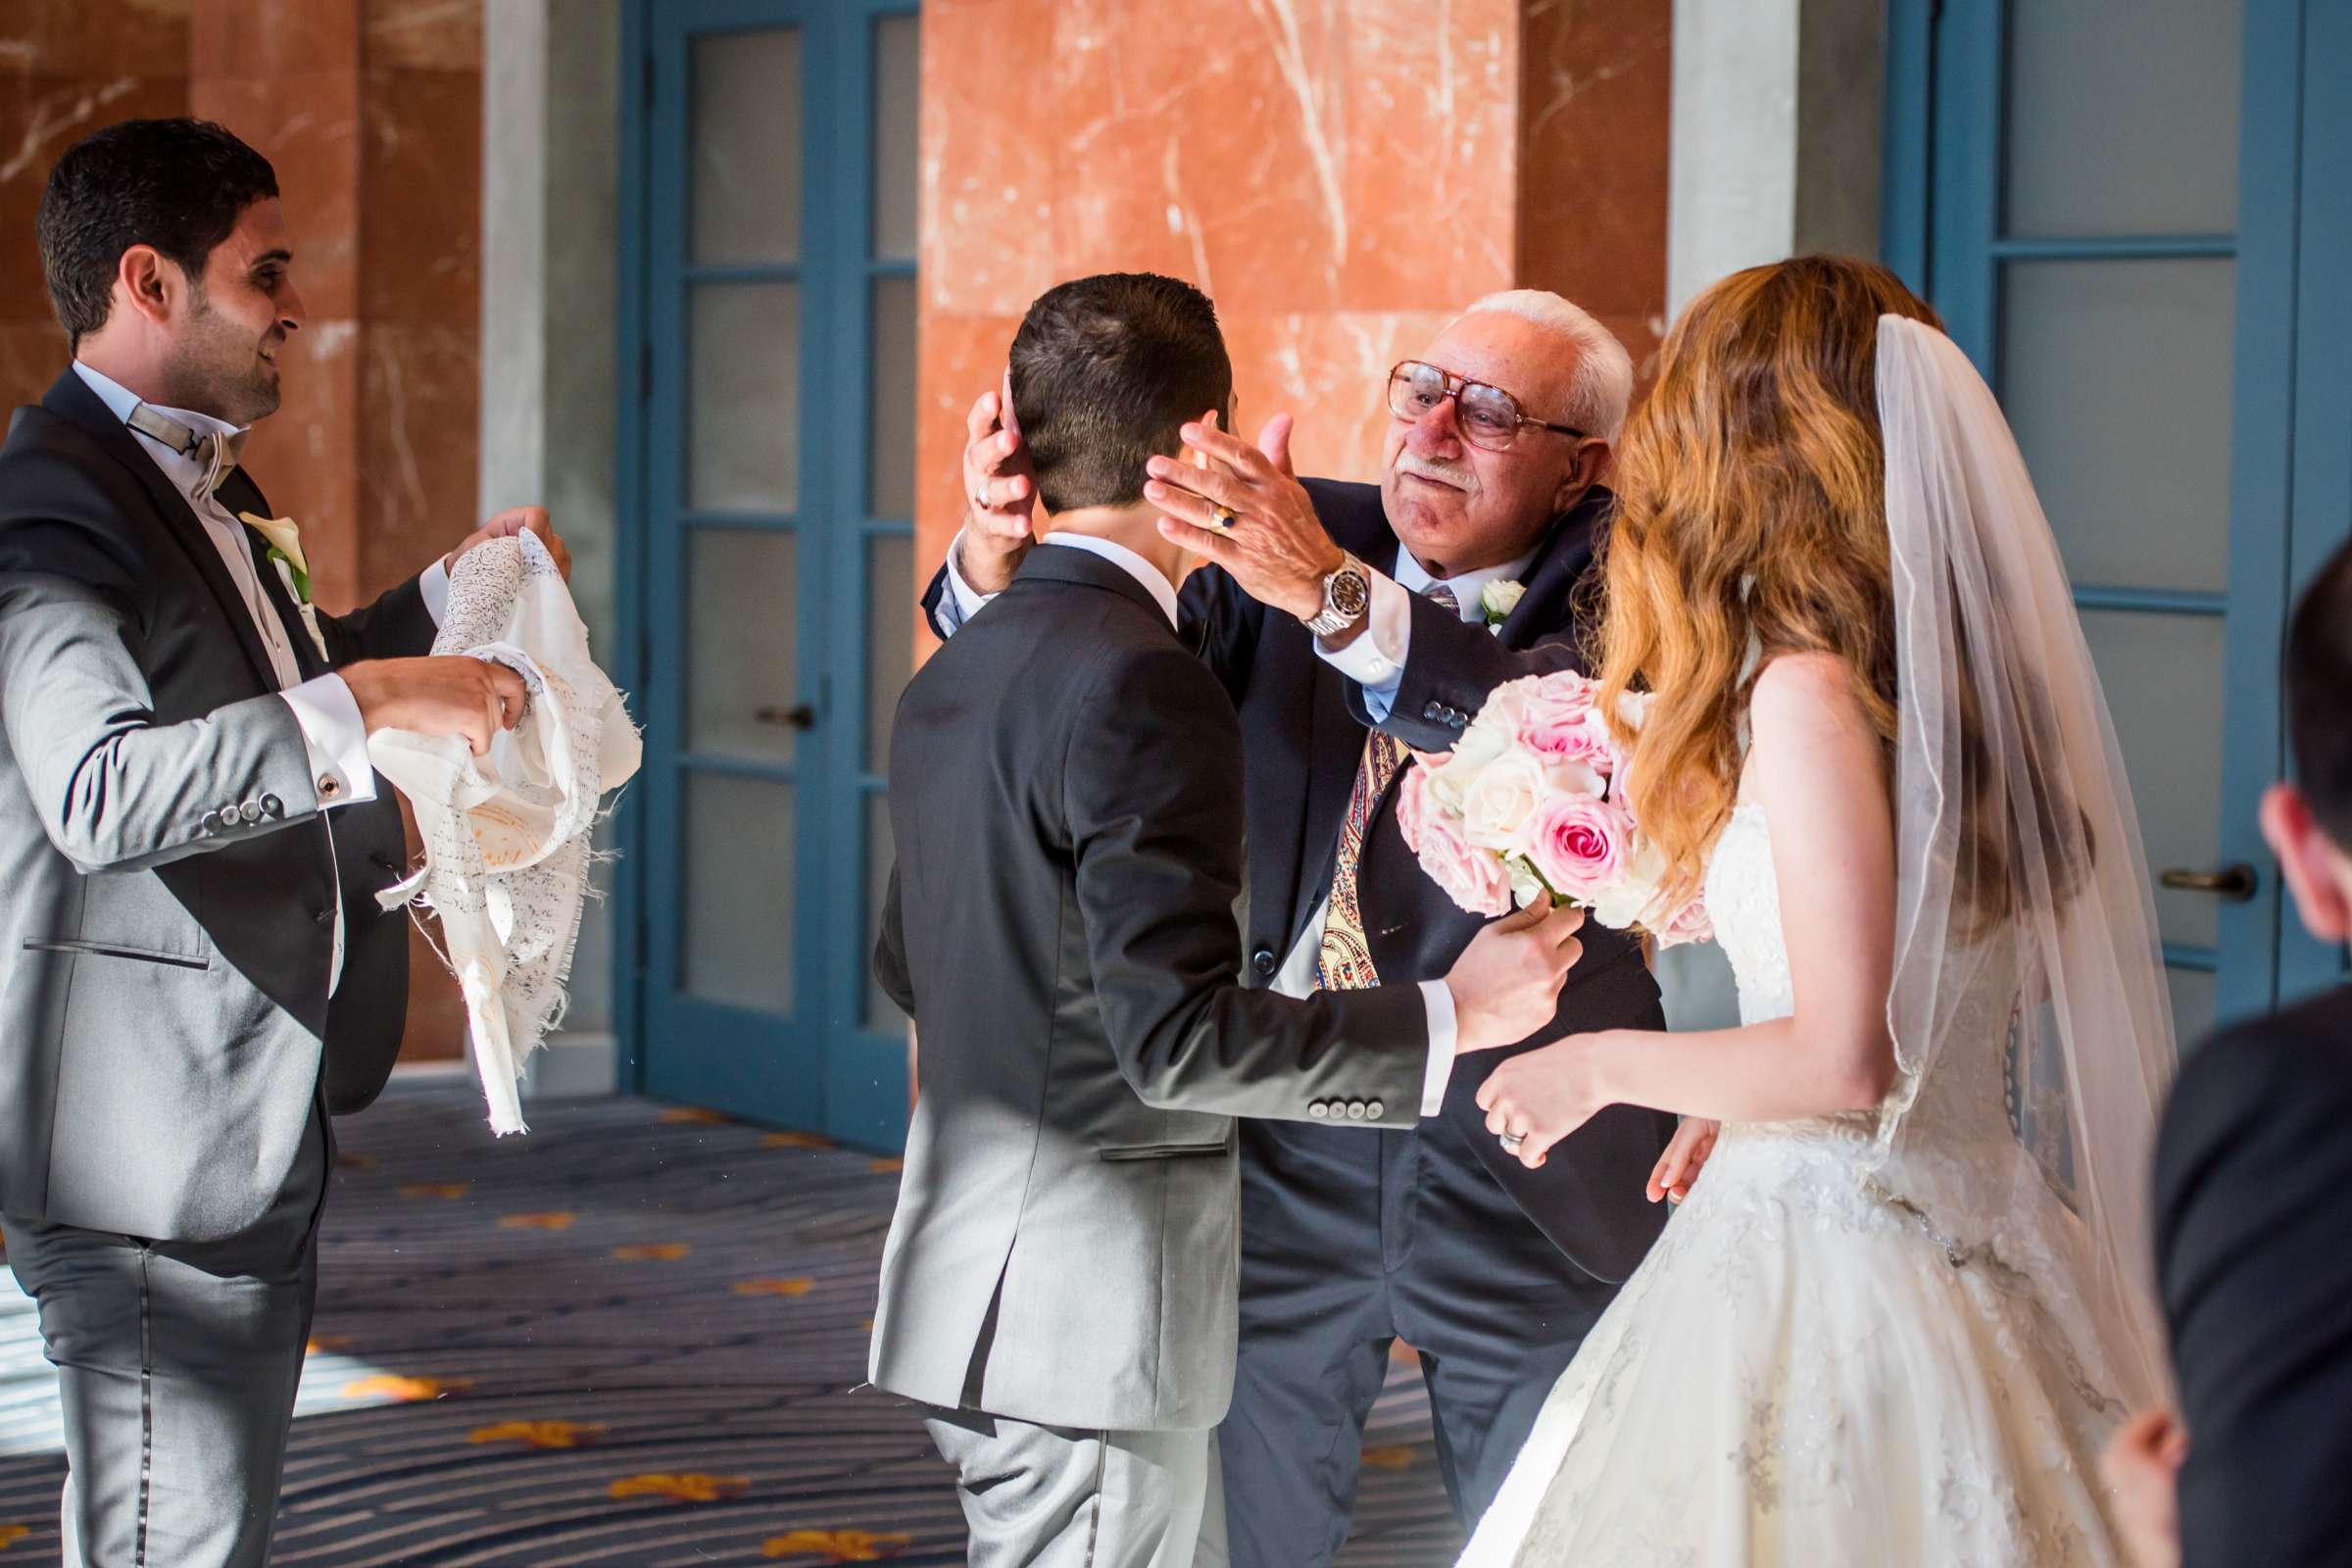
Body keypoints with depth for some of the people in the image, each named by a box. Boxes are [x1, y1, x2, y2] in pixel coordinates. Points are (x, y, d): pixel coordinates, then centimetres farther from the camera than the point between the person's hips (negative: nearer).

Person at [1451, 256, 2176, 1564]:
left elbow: (1846, 1061, -20)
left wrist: (1605, 1067, -5)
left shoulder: (1812, 690, -17)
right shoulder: (1984, 672, 6)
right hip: (1983, 1246, 8)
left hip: (1823, 1258, -8)